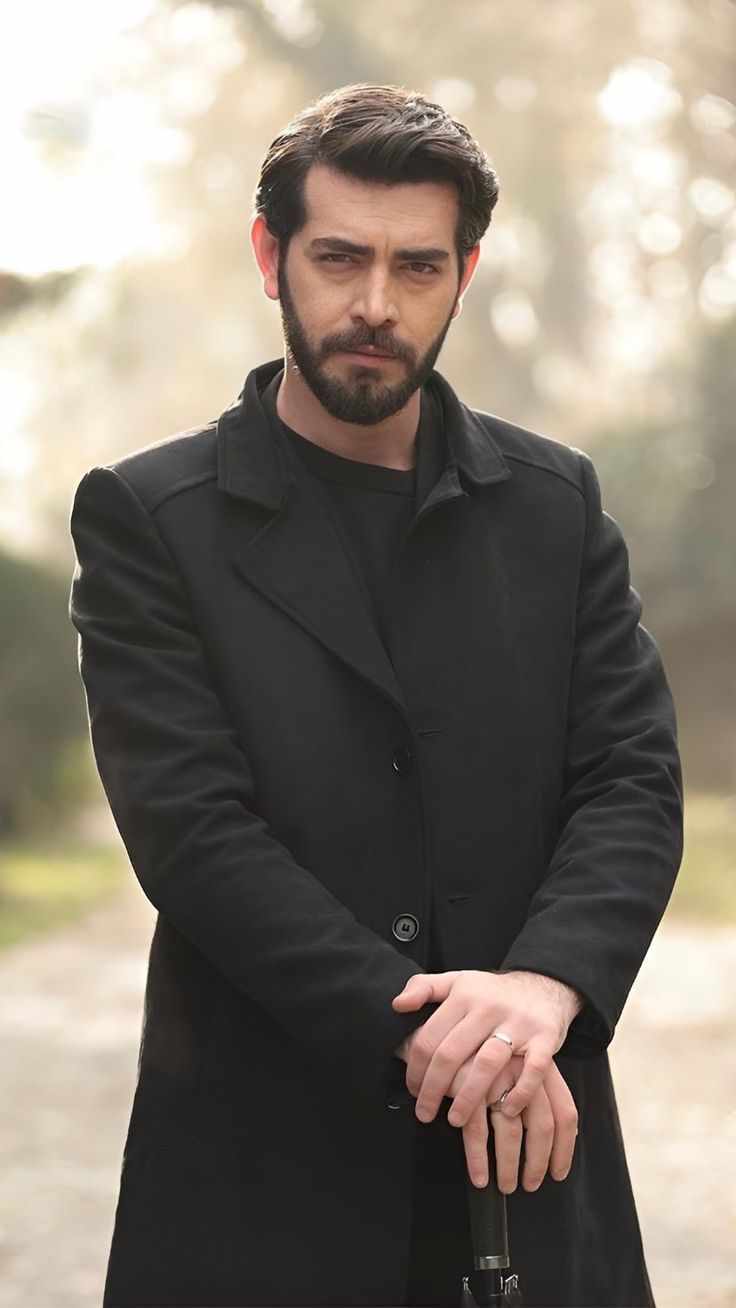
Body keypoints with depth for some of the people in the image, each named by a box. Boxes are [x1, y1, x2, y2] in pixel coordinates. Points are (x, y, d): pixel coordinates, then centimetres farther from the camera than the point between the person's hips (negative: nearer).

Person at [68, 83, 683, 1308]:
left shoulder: (555, 502, 8)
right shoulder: (145, 517, -2)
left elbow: (634, 780, 0)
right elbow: (193, 828, -10)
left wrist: (544, 985, -19)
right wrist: (424, 1036, -19)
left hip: (525, 1158, 3)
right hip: (259, 1171, -2)